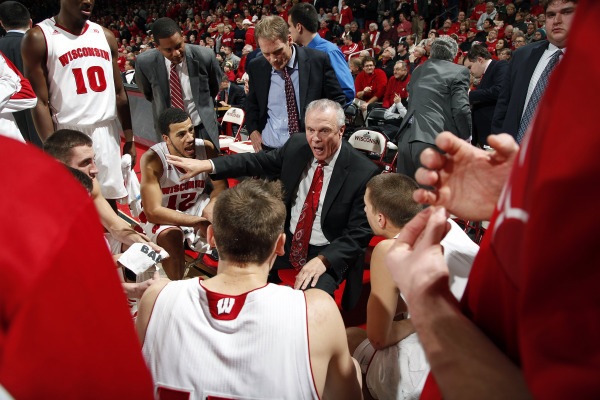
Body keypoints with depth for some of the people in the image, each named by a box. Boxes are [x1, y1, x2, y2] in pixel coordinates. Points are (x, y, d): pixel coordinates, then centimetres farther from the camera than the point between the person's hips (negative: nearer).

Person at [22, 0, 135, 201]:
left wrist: (129, 139, 9)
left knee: (109, 201, 11)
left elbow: (119, 93, 11)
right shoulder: (39, 37, -5)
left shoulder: (105, 36, 9)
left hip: (107, 134, 4)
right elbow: (40, 102, -7)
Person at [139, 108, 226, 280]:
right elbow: (153, 211, -28)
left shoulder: (206, 148, -20)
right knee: (171, 236, -34)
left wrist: (211, 209, -28)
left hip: (196, 205, 4)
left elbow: (220, 186, -7)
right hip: (162, 215, -4)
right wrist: (198, 221, -33)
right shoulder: (152, 160, -28)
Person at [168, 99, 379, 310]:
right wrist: (207, 165, -2)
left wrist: (323, 259, -27)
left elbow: (359, 233, -15)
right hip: (288, 239, 6)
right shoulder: (297, 145, -5)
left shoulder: (364, 172, -19)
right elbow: (257, 161, 7)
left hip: (329, 252, -5)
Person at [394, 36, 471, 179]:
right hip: (435, 141, -6)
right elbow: (461, 109, -7)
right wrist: (466, 137, 4)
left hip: (406, 139, 6)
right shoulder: (458, 72, 1)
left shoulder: (418, 70, 20)